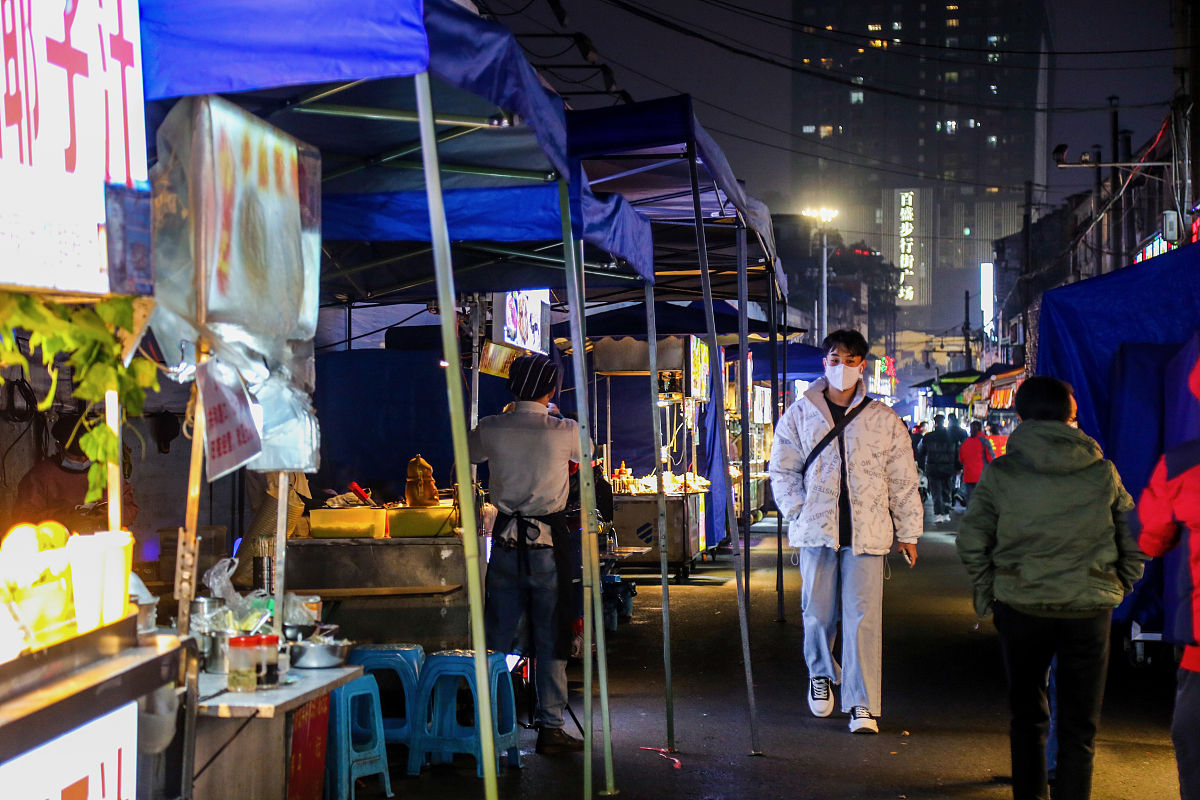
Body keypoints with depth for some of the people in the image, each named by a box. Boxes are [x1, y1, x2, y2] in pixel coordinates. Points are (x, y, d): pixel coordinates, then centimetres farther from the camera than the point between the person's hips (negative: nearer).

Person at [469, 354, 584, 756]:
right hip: (550, 540, -2)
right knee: (550, 636, 5)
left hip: (506, 537, 2)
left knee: (499, 634, 9)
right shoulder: (565, 431, -8)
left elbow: (467, 457, 19)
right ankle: (550, 726, 7)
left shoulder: (490, 429, -2)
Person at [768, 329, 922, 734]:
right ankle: (821, 674, 34)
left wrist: (907, 533, 10)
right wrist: (800, 514, -2)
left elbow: (903, 480, 10)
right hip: (816, 530, 1)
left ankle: (862, 704, -2)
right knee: (818, 611, 5)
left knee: (863, 615, -6)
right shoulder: (799, 414, 7)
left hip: (866, 531, -1)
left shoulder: (884, 420, 6)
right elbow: (782, 470, 11)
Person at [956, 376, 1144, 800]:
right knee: (1079, 724, 9)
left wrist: (987, 593, 9)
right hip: (1090, 610, 0)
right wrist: (1117, 590, 17)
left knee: (1027, 715, 18)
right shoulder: (1103, 473, 0)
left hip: (1021, 607, 0)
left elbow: (971, 541, -2)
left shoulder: (1000, 473, -3)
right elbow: (1135, 541, 5)